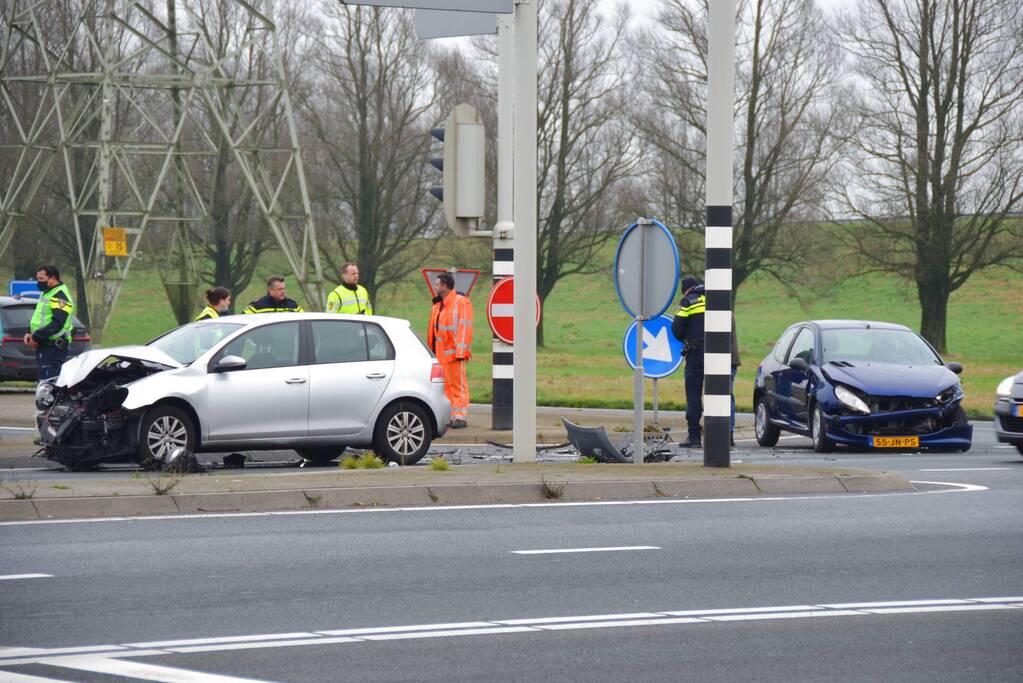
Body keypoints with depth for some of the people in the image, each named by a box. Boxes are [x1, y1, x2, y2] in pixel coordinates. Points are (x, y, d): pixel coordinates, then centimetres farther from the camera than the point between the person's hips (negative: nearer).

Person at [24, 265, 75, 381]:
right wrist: (29, 333, 10)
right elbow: (39, 317, 29)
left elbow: (57, 324, -23)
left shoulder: (60, 296, -14)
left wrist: (36, 337, -20)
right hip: (44, 345, 11)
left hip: (54, 346, -11)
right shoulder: (47, 294, 20)